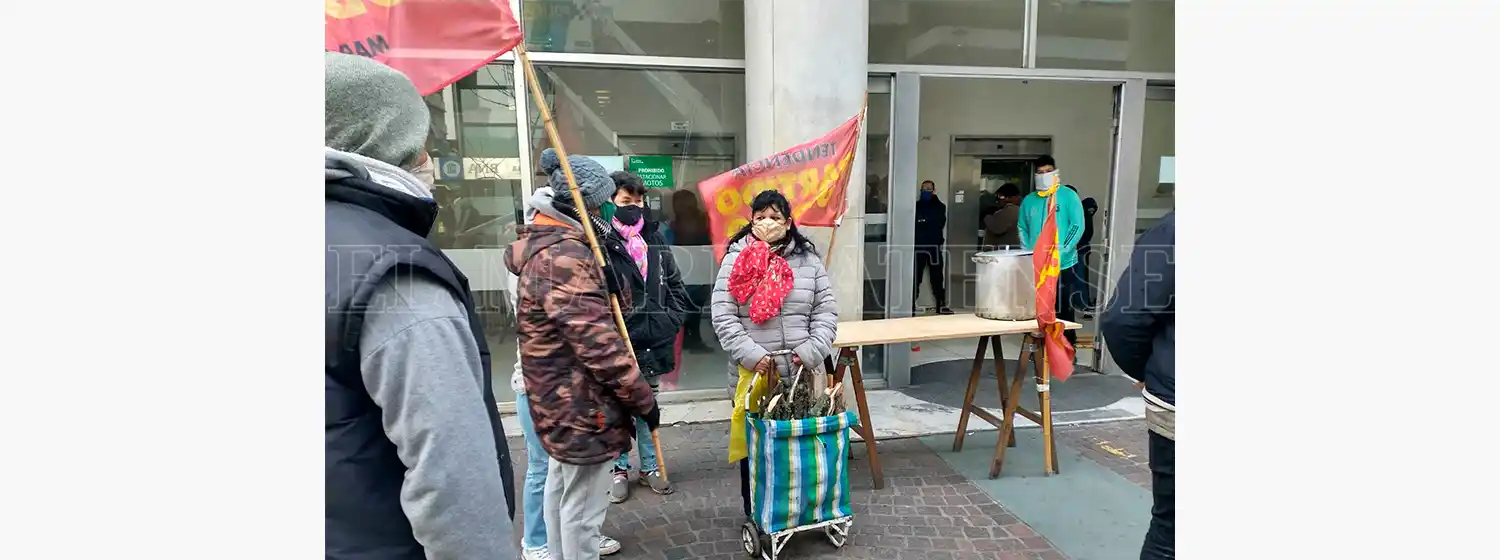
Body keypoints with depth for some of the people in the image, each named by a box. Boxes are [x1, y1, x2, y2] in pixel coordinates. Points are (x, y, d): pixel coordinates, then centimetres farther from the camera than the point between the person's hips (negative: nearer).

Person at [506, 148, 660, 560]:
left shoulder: (545, 246, 9)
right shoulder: (565, 257, -24)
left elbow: (608, 310, 11)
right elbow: (598, 342, -28)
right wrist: (643, 399, -19)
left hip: (560, 398, 11)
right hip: (581, 403, -11)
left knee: (561, 487, 25)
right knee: (582, 506, 2)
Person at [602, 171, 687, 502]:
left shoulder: (656, 241, 8)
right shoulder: (600, 242, -11)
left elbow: (676, 288, 13)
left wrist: (669, 323, 3)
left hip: (654, 346, 5)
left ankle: (649, 467, 31)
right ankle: (619, 469, 26)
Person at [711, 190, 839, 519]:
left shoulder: (808, 260, 5)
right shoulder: (736, 260, 0)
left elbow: (826, 312, 4)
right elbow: (723, 318, -6)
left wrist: (811, 351, -10)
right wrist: (752, 355, -16)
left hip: (803, 374, 1)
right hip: (752, 375, -1)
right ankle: (754, 514, 29)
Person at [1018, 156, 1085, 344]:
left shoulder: (1068, 196, -2)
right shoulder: (1028, 200, 9)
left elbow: (1078, 226, -7)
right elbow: (1022, 228, 15)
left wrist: (1061, 252, -16)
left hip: (1063, 264, -3)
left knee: (1063, 307, 0)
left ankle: (1068, 345, 12)